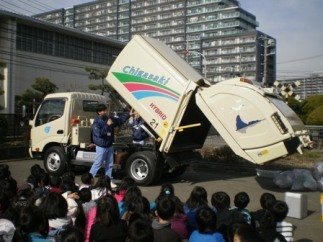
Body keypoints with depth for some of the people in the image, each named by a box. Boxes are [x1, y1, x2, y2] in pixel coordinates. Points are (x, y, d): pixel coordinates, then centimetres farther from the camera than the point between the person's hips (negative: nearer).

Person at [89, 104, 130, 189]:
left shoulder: (109, 118, 3)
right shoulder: (97, 122, -16)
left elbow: (120, 120, 15)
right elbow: (99, 133, -27)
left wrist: (129, 114, 10)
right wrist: (107, 125, -25)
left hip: (109, 146, 7)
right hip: (101, 147, -7)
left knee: (109, 164, 12)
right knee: (97, 164, -1)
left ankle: (109, 181, 21)